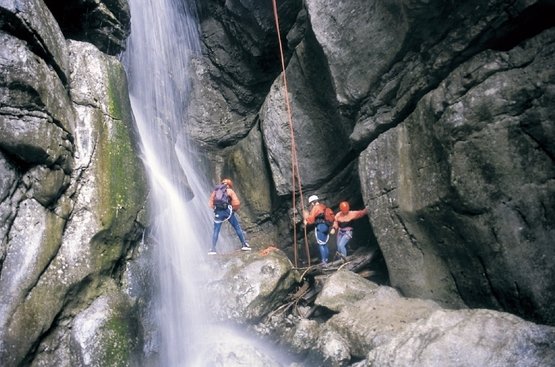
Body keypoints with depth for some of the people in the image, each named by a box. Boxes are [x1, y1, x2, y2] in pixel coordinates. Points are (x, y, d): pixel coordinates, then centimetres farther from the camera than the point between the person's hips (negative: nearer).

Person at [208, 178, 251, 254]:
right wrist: (234, 209, 11)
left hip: (218, 212, 2)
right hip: (227, 211, -2)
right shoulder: (230, 191, 8)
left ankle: (213, 249, 0)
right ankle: (244, 244, 12)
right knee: (237, 228, 11)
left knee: (216, 230, 8)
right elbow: (237, 203, -4)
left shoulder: (215, 191, 18)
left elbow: (210, 203, 11)